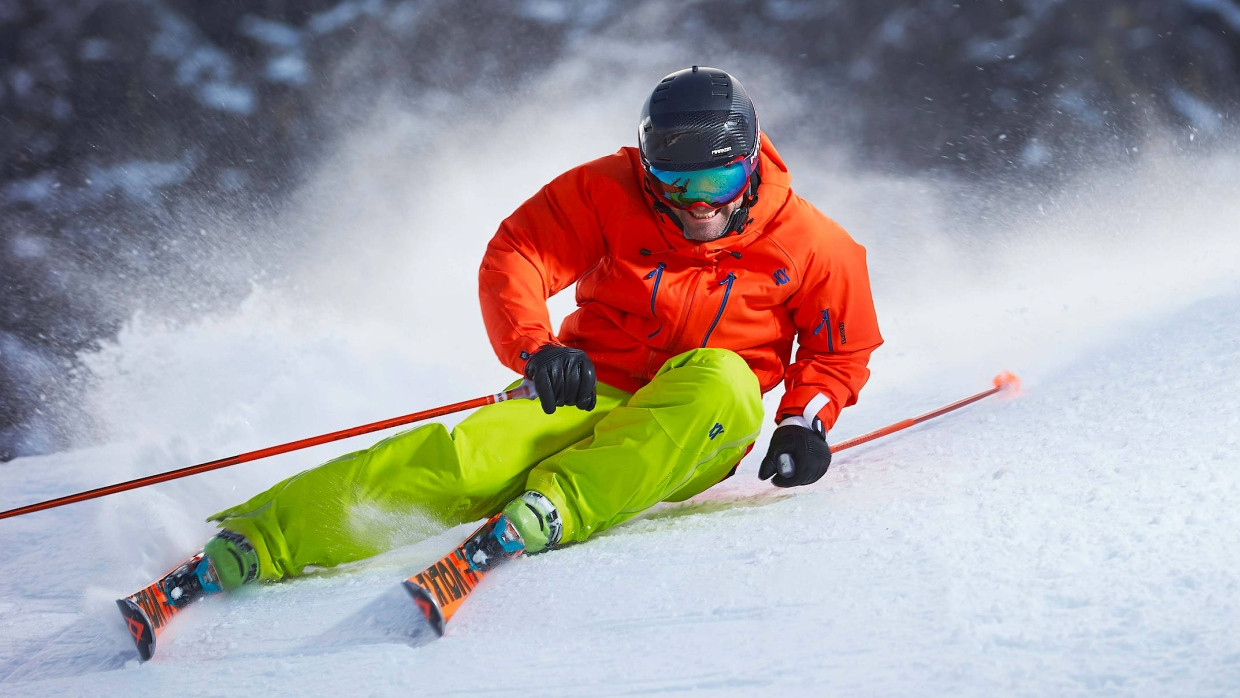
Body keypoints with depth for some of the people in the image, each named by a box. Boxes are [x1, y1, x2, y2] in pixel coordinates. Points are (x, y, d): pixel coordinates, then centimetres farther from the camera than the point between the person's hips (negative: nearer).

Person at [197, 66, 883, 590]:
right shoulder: (608, 195, -3)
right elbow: (513, 259, -8)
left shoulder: (808, 243, -1)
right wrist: (537, 348, -27)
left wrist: (804, 422, -7)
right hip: (589, 395, -1)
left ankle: (559, 506, -47)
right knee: (472, 455, -31)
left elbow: (841, 350, 12)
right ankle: (257, 541, -42)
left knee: (722, 378, -36)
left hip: (691, 435, 1)